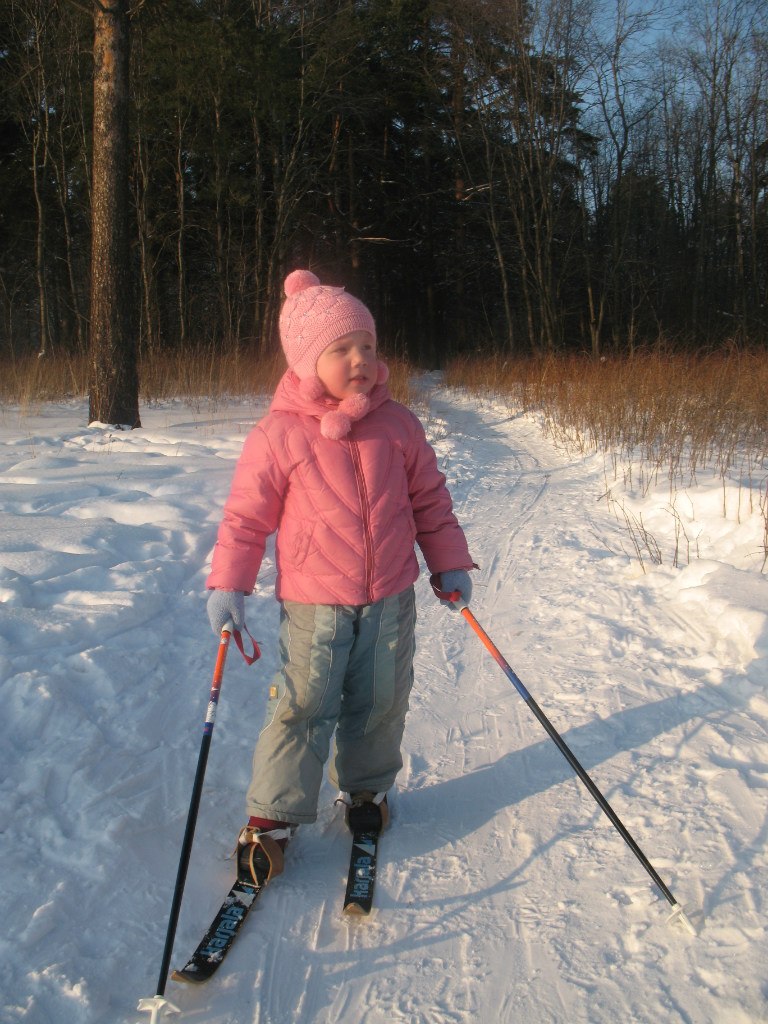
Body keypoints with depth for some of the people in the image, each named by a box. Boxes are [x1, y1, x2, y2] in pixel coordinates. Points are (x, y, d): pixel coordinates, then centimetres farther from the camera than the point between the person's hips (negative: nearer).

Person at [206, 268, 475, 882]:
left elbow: (429, 497, 10)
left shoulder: (396, 424, 0)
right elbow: (246, 515, -4)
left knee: (381, 701, 13)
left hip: (390, 597, 4)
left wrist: (450, 562, 10)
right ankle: (273, 814, 14)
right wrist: (228, 585, -8)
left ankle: (366, 786, 37)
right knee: (304, 706, -3)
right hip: (314, 604, -3)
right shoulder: (279, 434, -11)